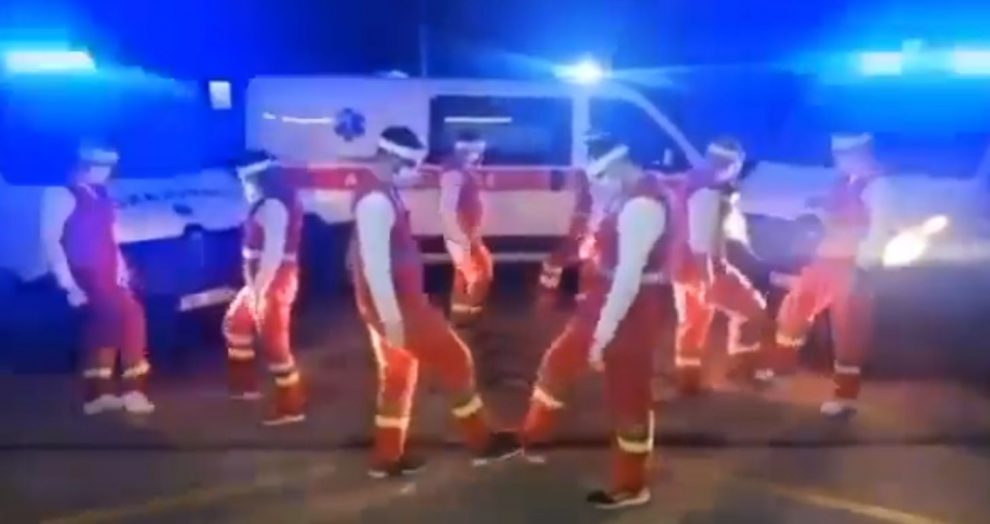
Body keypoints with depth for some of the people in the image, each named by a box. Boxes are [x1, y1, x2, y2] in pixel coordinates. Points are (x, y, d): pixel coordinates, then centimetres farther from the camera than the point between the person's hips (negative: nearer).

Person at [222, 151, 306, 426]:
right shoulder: (267, 205, 13)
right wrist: (254, 286, 7)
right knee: (235, 324, 24)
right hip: (261, 281, 11)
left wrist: (258, 289, -23)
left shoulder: (273, 206, -20)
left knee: (274, 344, -4)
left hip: (273, 284, -11)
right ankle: (246, 384, 37)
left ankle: (292, 406, 6)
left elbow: (273, 253, -26)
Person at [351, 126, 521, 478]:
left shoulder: (378, 186, 8)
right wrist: (392, 318, -25)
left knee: (398, 374, 18)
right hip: (395, 303, -10)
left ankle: (387, 458, 28)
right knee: (454, 360, 1)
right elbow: (375, 265, -27)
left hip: (399, 298, 10)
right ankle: (483, 442, 15)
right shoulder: (376, 200, -24)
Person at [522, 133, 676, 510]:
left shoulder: (641, 204, -25)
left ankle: (631, 486, 26)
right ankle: (532, 438, 41)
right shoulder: (635, 191, 6)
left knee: (628, 394, 6)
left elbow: (630, 276, -27)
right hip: (613, 296, 10)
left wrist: (603, 333, -23)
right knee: (560, 360, 20)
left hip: (633, 306, -10)